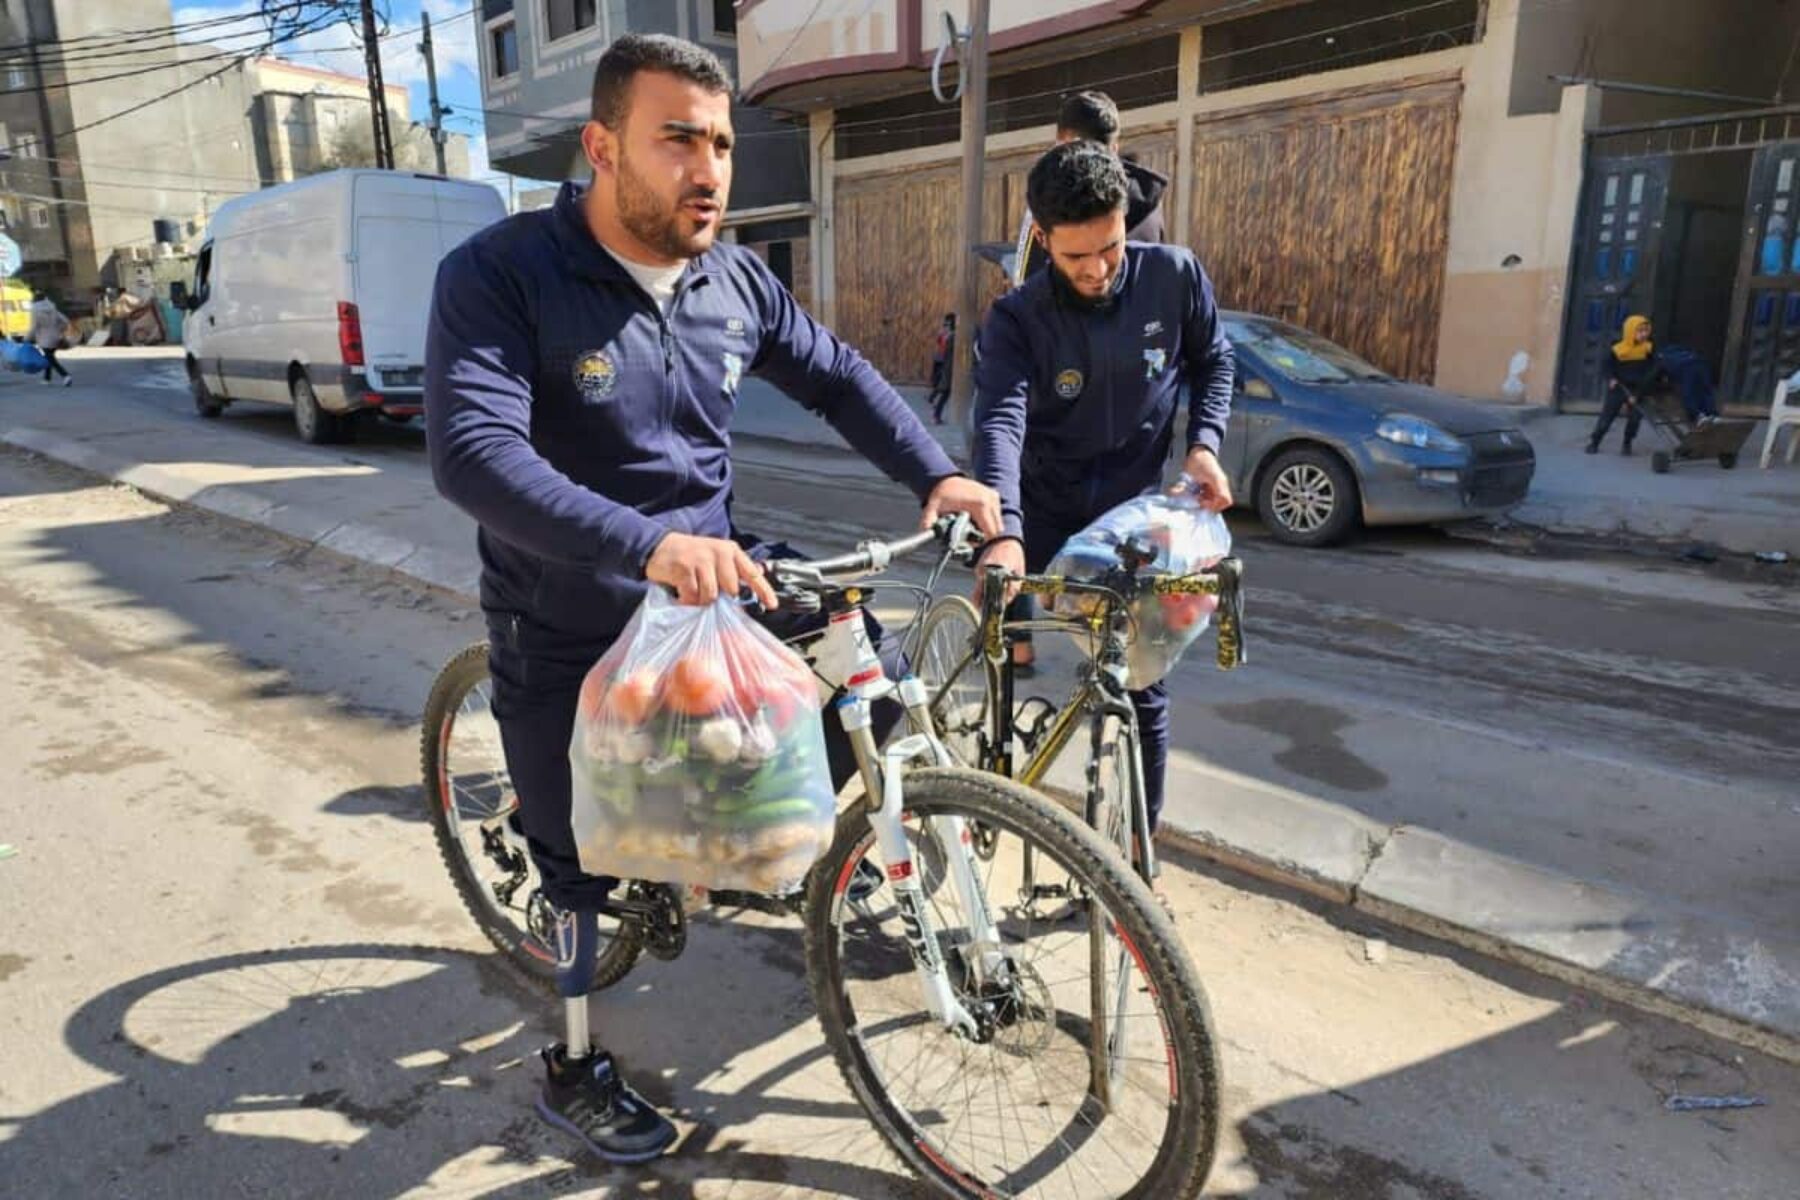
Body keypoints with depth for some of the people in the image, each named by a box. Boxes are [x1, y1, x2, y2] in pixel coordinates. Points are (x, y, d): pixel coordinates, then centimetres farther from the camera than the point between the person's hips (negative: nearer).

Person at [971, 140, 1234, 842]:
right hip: (1046, 517, -1)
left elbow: (1213, 362, 9)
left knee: (1143, 684, 4)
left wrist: (1204, 443, -8)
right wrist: (1002, 532, -47)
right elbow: (1000, 421, -31)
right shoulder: (1018, 318, -15)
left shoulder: (1174, 277, -9)